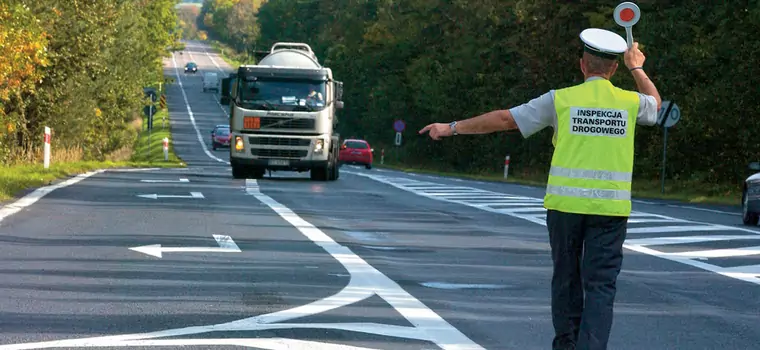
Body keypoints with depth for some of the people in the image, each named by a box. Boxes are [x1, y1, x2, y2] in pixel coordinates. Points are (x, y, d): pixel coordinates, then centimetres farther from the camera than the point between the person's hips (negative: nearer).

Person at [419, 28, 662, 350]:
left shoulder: (561, 99, -2)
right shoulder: (630, 102, 4)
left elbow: (503, 119, 2)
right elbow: (655, 103, 31)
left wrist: (452, 128, 10)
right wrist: (636, 68, 46)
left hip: (566, 203, 0)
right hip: (610, 208, 0)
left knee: (566, 278, 16)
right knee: (601, 285, -1)